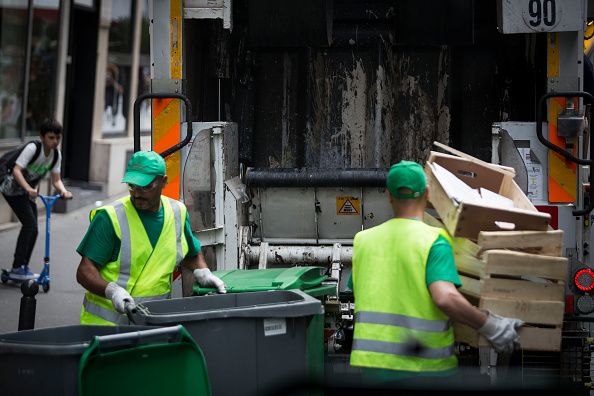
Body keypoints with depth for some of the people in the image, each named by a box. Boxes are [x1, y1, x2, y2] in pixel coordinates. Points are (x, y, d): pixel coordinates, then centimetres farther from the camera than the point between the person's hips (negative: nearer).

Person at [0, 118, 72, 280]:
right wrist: (29, 189, -46)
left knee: (32, 230, 5)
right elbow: (16, 170, -33)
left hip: (27, 191, 8)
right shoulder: (32, 148, -26)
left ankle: (23, 267, 18)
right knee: (30, 223, -18)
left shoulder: (56, 154, -4)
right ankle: (17, 268, -16)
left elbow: (56, 180, -2)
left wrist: (63, 191, -23)